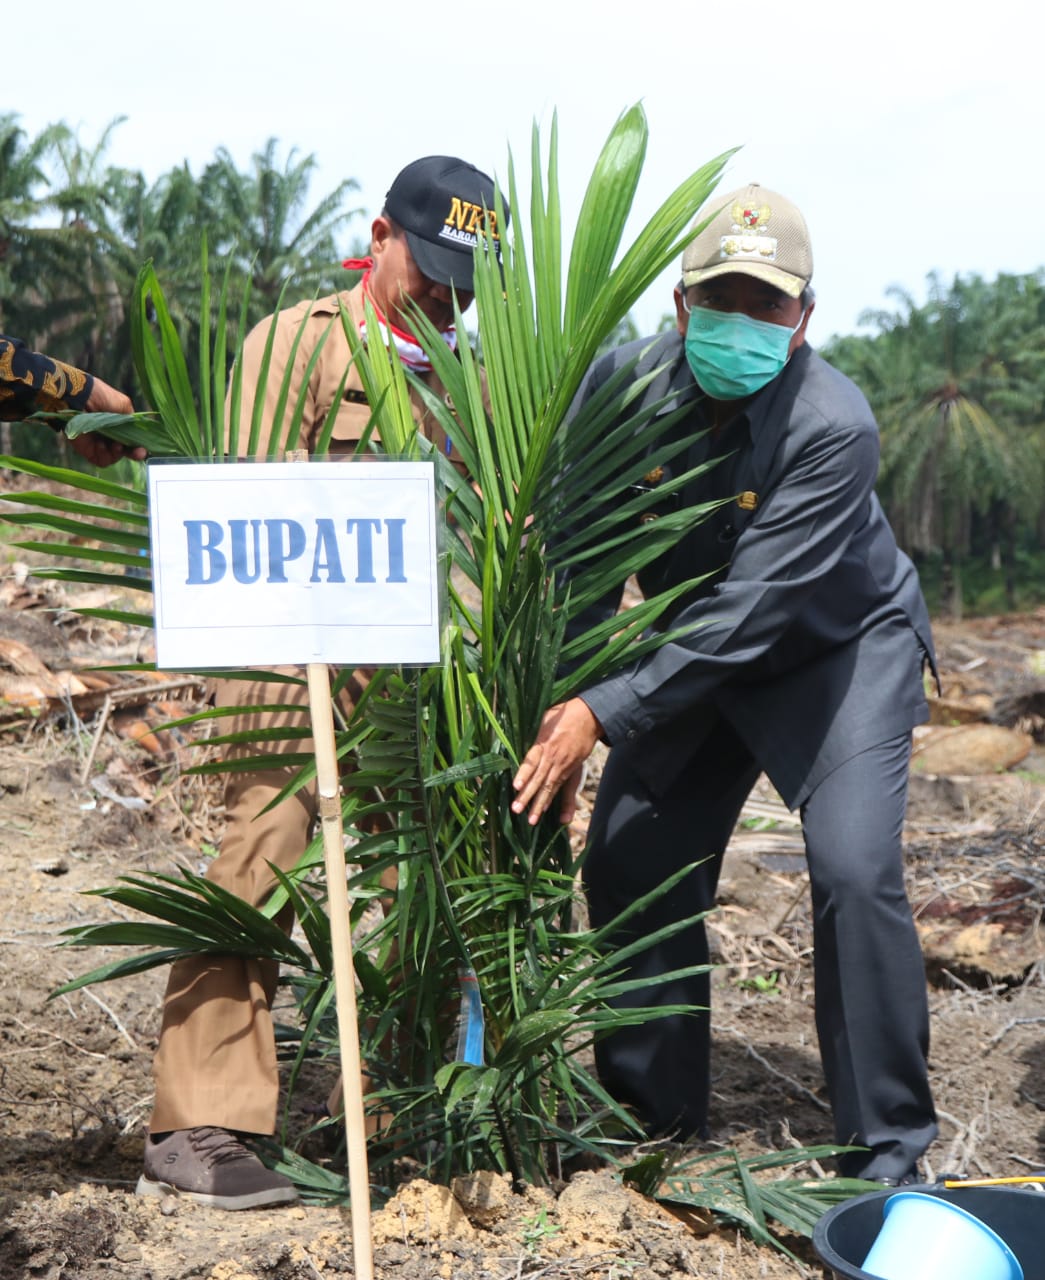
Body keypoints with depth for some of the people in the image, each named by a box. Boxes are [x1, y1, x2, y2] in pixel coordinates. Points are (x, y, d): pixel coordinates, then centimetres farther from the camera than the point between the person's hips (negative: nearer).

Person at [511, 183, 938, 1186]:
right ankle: (658, 1123, 20)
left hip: (840, 650, -5)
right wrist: (566, 707, -22)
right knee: (629, 867, 1)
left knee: (854, 870, -20)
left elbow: (749, 611, -33)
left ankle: (886, 1157, -5)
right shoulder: (623, 383, -18)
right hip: (700, 653, 5)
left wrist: (605, 714, -37)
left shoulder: (834, 425, -31)